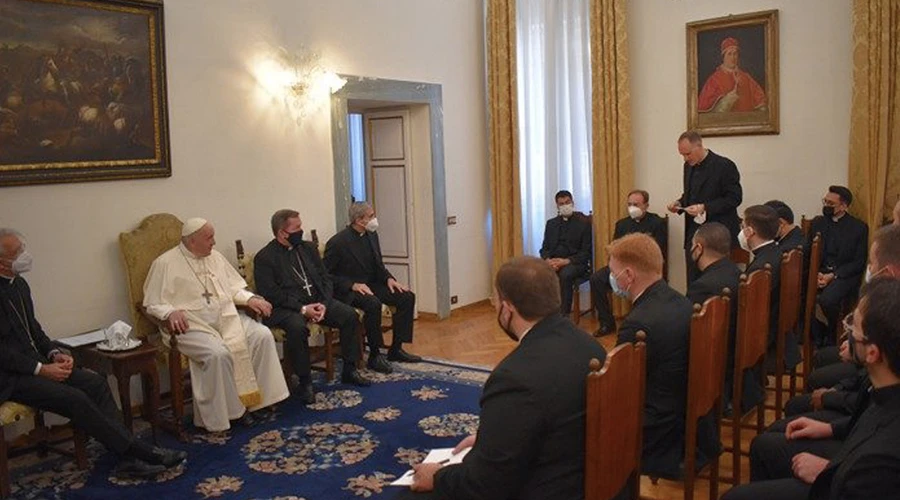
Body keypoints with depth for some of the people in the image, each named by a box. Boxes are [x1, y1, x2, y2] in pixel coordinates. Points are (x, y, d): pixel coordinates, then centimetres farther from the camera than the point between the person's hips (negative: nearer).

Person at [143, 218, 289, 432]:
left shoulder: (215, 257, 14)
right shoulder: (165, 264, -4)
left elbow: (234, 287, 19)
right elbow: (153, 302, -5)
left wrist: (250, 299, -1)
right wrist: (171, 313, -25)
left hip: (226, 318, 6)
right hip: (192, 326, -6)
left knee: (263, 335, -16)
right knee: (218, 353, -33)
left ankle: (253, 398, -9)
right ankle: (219, 414, -16)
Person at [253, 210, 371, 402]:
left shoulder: (308, 248, 13)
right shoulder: (264, 258, -5)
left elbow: (325, 278, 11)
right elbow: (270, 294, -13)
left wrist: (324, 304, -8)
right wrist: (302, 308, -20)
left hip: (317, 301, 6)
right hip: (286, 308, -5)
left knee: (349, 315, -14)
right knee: (297, 327, -36)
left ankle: (349, 370, 1)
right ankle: (304, 382, -19)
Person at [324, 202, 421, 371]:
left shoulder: (371, 235, 6)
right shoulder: (338, 242, -16)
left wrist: (389, 279, -3)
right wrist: (353, 285, -24)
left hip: (371, 284, 8)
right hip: (348, 291, -8)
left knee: (407, 297, -9)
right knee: (373, 304, -36)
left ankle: (396, 349, 0)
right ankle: (374, 355, -19)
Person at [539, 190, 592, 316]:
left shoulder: (584, 222, 3)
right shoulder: (551, 223, 18)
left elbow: (586, 252, -3)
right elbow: (544, 248, 15)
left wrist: (566, 261, -18)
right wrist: (548, 260, -9)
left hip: (575, 263, -3)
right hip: (553, 262, 4)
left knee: (565, 274, -38)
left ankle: (564, 315, -29)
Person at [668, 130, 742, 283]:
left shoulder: (724, 166, -11)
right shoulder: (689, 166, 12)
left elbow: (734, 197, -13)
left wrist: (705, 207, -22)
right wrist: (679, 203, 1)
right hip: (693, 234, 6)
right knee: (693, 282, 5)